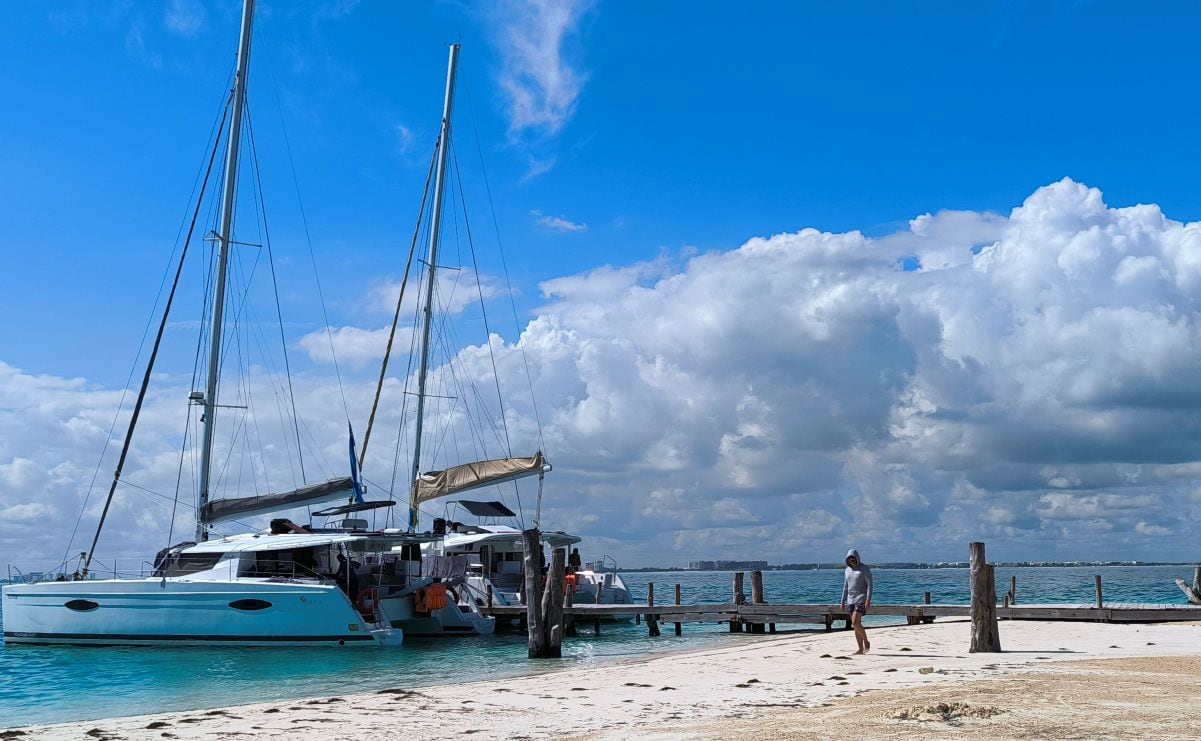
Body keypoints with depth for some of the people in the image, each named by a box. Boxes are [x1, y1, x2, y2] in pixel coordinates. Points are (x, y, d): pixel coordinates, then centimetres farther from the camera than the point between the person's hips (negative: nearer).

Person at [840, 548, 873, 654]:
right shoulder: (847, 570, 12)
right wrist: (843, 602, 14)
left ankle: (866, 642, 0)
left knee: (855, 622, -18)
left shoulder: (864, 569, -8)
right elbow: (845, 587, 17)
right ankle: (861, 649, 7)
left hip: (861, 599, -7)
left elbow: (870, 585, -12)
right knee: (856, 625, 5)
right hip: (851, 600, 7)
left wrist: (868, 600, -21)